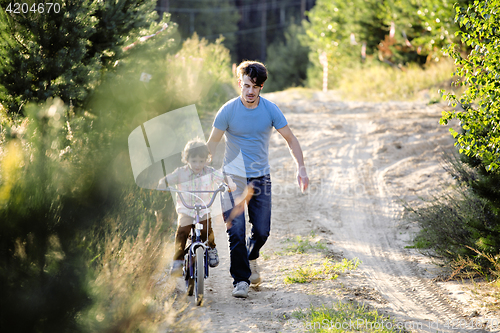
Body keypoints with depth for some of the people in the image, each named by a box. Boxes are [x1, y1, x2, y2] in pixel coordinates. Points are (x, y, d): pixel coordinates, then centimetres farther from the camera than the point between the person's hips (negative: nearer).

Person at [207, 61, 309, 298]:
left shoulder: (270, 110, -4)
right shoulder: (228, 111, -10)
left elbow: (290, 139, 2)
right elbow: (212, 143, -4)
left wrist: (301, 169, -9)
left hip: (260, 178, 2)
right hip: (233, 178, -2)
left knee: (262, 231, 4)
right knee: (236, 232, -10)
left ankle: (251, 258, 37)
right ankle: (240, 280, 1)